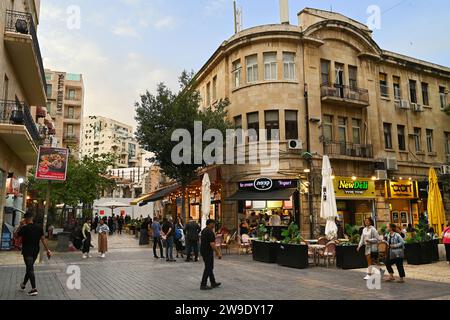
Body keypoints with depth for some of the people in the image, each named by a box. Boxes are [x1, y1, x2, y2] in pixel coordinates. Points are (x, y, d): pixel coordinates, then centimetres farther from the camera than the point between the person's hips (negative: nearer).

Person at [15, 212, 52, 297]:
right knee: (30, 267, 21)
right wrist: (47, 250, 1)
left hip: (27, 251, -6)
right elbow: (43, 239, 0)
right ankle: (23, 285, 39)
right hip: (35, 251, 6)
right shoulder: (39, 228, 2)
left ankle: (34, 289, -13)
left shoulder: (24, 228, -14)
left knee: (30, 269, -7)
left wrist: (21, 226, 5)